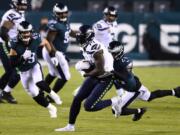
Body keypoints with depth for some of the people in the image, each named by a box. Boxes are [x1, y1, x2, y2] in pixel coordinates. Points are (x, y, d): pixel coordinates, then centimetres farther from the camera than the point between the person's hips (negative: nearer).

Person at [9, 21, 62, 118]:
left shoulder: (36, 39, -18)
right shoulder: (15, 45, -23)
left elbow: (46, 43, 7)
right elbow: (12, 64, -22)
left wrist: (52, 55, 12)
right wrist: (23, 58, -36)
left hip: (35, 67, -1)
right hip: (24, 72, 1)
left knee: (39, 83, -30)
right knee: (35, 94, 2)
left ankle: (51, 93, 2)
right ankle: (51, 108, 23)